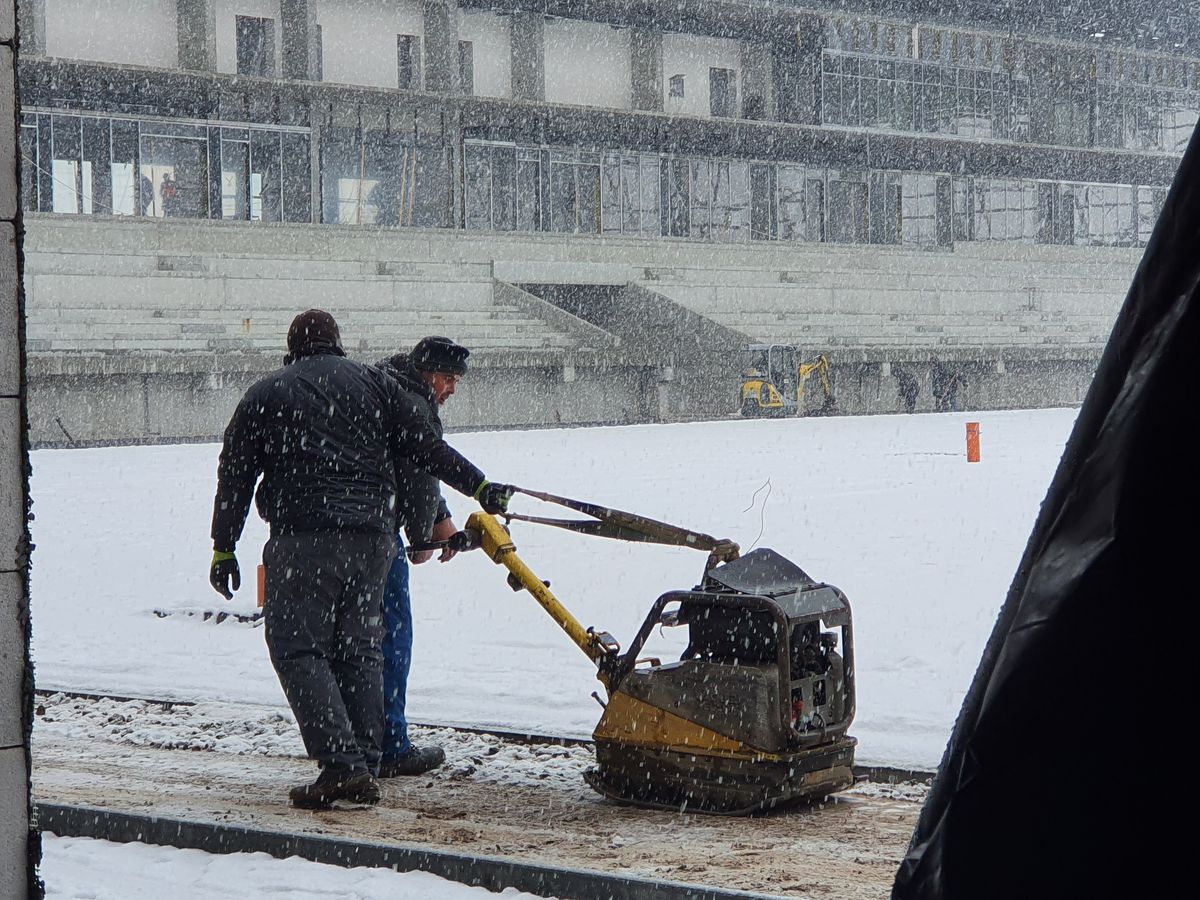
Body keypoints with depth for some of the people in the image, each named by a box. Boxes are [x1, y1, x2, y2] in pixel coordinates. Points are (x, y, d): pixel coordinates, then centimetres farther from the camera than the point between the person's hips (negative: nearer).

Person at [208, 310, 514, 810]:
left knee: (298, 648, -2)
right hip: (372, 538, 4)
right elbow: (427, 447, 11)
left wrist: (224, 549, 13)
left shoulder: (264, 396, 10)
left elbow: (234, 476, 8)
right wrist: (480, 488, 18)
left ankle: (341, 763, -14)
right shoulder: (374, 384, 15)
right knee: (360, 651, 11)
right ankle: (365, 768, 8)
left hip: (302, 539, -4)